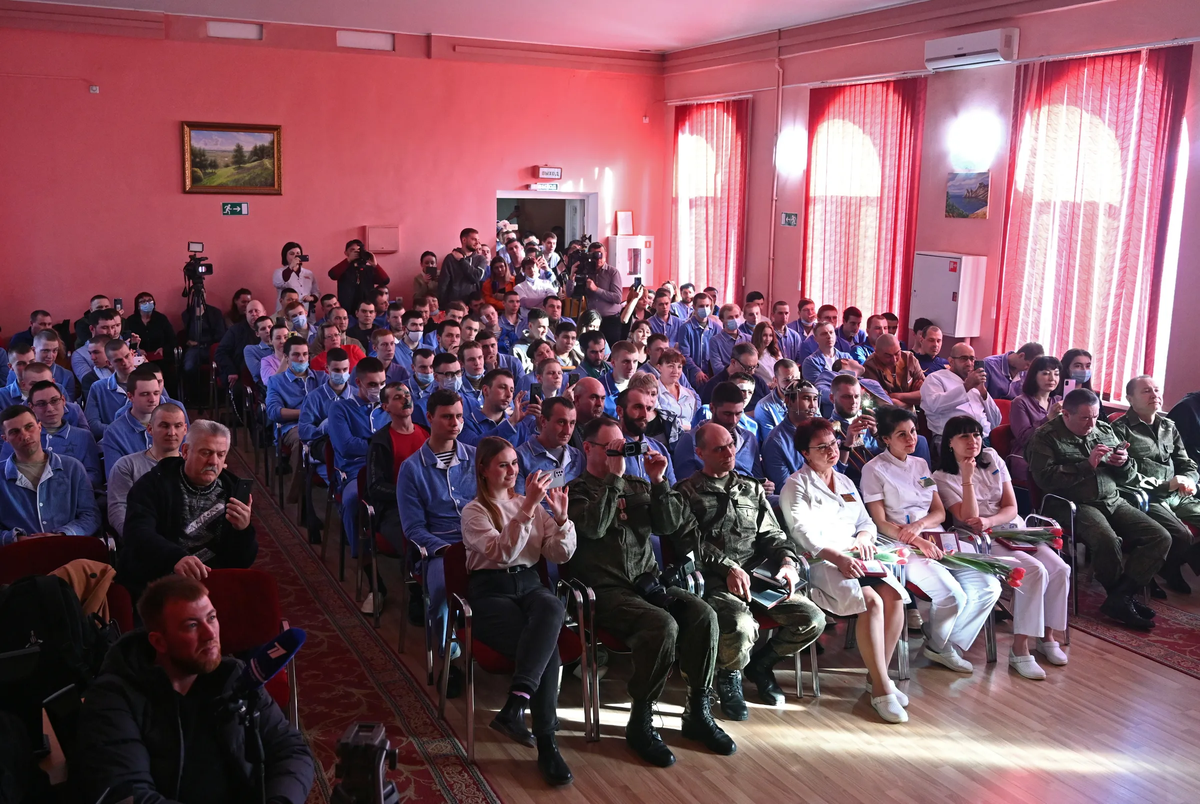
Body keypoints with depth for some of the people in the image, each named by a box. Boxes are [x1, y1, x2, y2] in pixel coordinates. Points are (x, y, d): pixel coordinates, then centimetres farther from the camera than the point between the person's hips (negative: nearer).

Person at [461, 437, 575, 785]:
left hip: (530, 584, 4)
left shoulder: (532, 504, 16)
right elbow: (502, 551, -18)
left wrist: (561, 516, -7)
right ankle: (546, 743, -26)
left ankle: (514, 706, -40)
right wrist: (527, 508, -25)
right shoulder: (474, 511, 2)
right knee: (548, 648, -31)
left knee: (553, 608, -36)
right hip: (490, 590, -3)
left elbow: (561, 555, 9)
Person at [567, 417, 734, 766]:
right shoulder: (577, 490, 4)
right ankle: (640, 724, -16)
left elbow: (671, 523, 11)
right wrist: (614, 478, -12)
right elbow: (593, 527, -15)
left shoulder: (636, 486, 19)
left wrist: (659, 482, -1)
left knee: (704, 614, -21)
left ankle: (698, 713, -7)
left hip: (647, 582, 6)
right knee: (663, 625, -32)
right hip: (606, 590, -5)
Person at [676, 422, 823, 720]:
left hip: (757, 575, 5)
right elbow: (692, 541, -5)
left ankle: (760, 663, 14)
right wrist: (729, 568, -17)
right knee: (740, 625, -36)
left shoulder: (752, 488, 23)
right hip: (714, 581, -5)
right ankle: (729, 676, 1)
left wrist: (787, 561, -2)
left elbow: (771, 534, 19)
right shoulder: (687, 491, 7)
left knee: (813, 619, -15)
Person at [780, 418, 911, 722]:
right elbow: (803, 531, -10)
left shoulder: (845, 482, 25)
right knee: (872, 602, -30)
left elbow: (867, 522, 24)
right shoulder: (796, 485, 3)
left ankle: (876, 675, -10)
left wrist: (864, 536, -1)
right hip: (819, 563, -6)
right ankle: (882, 688, -22)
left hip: (854, 558, 6)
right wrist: (837, 557, -23)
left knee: (894, 594, -23)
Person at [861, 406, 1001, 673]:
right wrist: (916, 541, -20)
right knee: (952, 596, -27)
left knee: (988, 587, -14)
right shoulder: (874, 469, 0)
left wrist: (919, 525, -10)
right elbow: (880, 522, -6)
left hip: (936, 541, 6)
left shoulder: (920, 465, 19)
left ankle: (952, 645, 4)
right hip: (903, 548, -6)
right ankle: (938, 647, 5)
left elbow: (940, 512, 13)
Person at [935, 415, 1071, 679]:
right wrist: (967, 479, -24)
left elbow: (1011, 508, 3)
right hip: (983, 542, -5)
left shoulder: (992, 459, 6)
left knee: (1060, 569, -17)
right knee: (1034, 571, -28)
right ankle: (1020, 650, -24)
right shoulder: (943, 478, -7)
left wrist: (989, 521, -18)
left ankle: (1047, 636, 0)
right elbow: (969, 520, -16)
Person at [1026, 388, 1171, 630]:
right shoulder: (1046, 436, -2)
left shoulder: (1104, 430, 15)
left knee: (1161, 538, -13)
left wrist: (1124, 463, -4)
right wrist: (1087, 465, -17)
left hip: (1113, 502, 7)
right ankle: (1123, 597, -6)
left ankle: (1119, 598, -13)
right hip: (1075, 505, -7)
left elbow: (1127, 477, 20)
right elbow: (1045, 478, -17)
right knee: (1108, 541, -34)